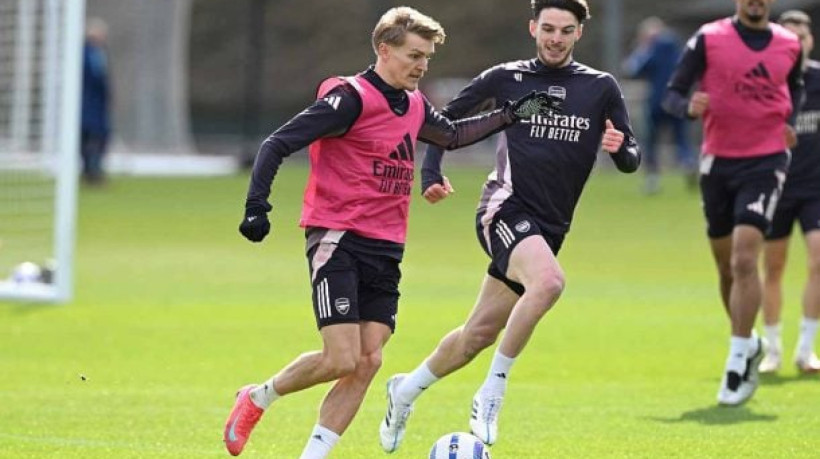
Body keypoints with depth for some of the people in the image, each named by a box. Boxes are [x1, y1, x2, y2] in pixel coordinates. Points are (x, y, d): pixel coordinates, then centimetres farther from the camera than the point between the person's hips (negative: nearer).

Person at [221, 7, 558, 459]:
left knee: (367, 361, -3)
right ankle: (257, 398, 10)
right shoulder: (351, 98, -12)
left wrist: (511, 115, 31)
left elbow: (452, 135, 35)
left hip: (386, 251, 8)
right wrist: (257, 205, -26)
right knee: (342, 360, -15)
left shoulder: (414, 106, 13)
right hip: (338, 241, -8)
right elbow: (277, 144, -15)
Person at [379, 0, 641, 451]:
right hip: (506, 209, -4)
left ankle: (406, 390, 33)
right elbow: (444, 121, 12)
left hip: (548, 228, 4)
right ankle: (491, 393, -24)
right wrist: (431, 174, -3)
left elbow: (630, 160, 9)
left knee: (480, 333, 9)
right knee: (548, 280, -34)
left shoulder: (600, 88, 8)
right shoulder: (506, 79, 3)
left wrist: (621, 148, -15)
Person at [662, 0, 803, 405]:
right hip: (718, 162, 1)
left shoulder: (789, 45, 4)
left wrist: (788, 121, 7)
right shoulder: (708, 39, -3)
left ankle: (738, 363, -14)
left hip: (766, 162, -1)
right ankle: (749, 344, 33)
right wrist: (689, 107, -25)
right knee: (727, 267, 10)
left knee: (744, 259, -17)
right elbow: (673, 94, -2)